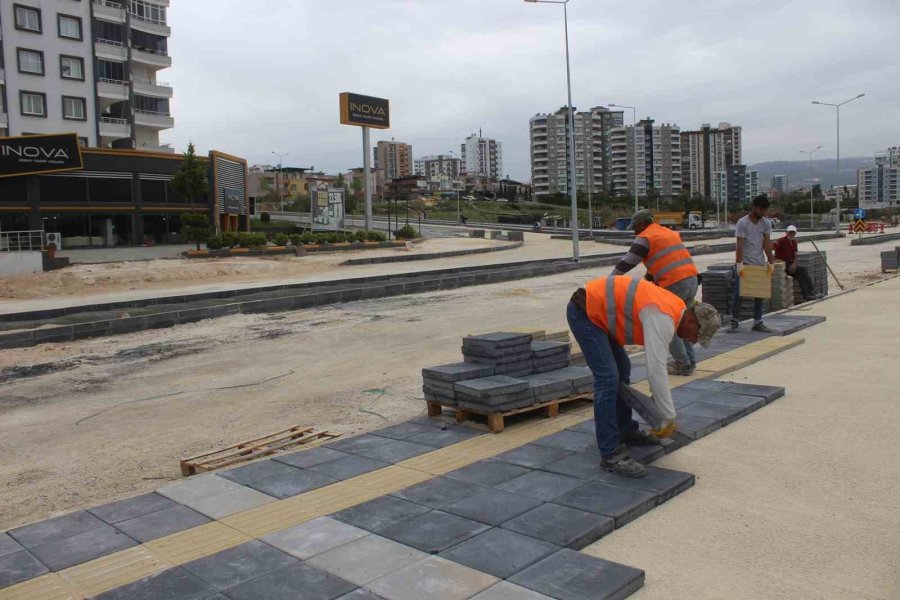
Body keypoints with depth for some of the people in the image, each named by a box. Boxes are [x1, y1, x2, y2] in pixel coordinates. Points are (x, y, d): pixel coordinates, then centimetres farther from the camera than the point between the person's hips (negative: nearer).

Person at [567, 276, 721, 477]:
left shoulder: (672, 310, 8)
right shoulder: (663, 319, -24)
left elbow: (658, 361, 20)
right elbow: (656, 370, -28)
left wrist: (656, 394, 22)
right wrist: (669, 417, -19)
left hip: (595, 309, 11)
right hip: (584, 311, -11)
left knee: (622, 370, 18)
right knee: (608, 378, -16)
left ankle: (626, 431, 32)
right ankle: (611, 454, -13)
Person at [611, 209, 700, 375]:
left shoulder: (645, 238, -1)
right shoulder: (668, 232, 23)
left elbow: (627, 262, -2)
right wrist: (649, 276, 37)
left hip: (674, 284, -8)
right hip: (692, 278, 8)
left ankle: (683, 364, 3)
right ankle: (689, 361, 22)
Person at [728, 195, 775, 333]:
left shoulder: (767, 223, 2)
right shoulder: (742, 222, -11)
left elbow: (767, 244, -1)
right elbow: (739, 245, -17)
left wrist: (770, 262, -9)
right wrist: (739, 263, -25)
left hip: (760, 263, 4)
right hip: (744, 263, -4)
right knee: (738, 293, -4)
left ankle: (757, 322, 12)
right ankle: (734, 321, 6)